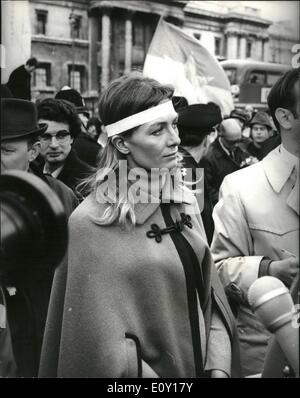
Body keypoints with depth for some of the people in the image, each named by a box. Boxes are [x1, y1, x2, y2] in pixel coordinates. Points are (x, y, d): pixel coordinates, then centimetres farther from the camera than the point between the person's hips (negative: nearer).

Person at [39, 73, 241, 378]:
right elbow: (105, 345, -19)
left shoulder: (184, 202, -2)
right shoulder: (90, 224, -20)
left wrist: (218, 367, -9)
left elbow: (210, 294, 2)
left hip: (201, 365, 5)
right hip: (143, 370, -5)